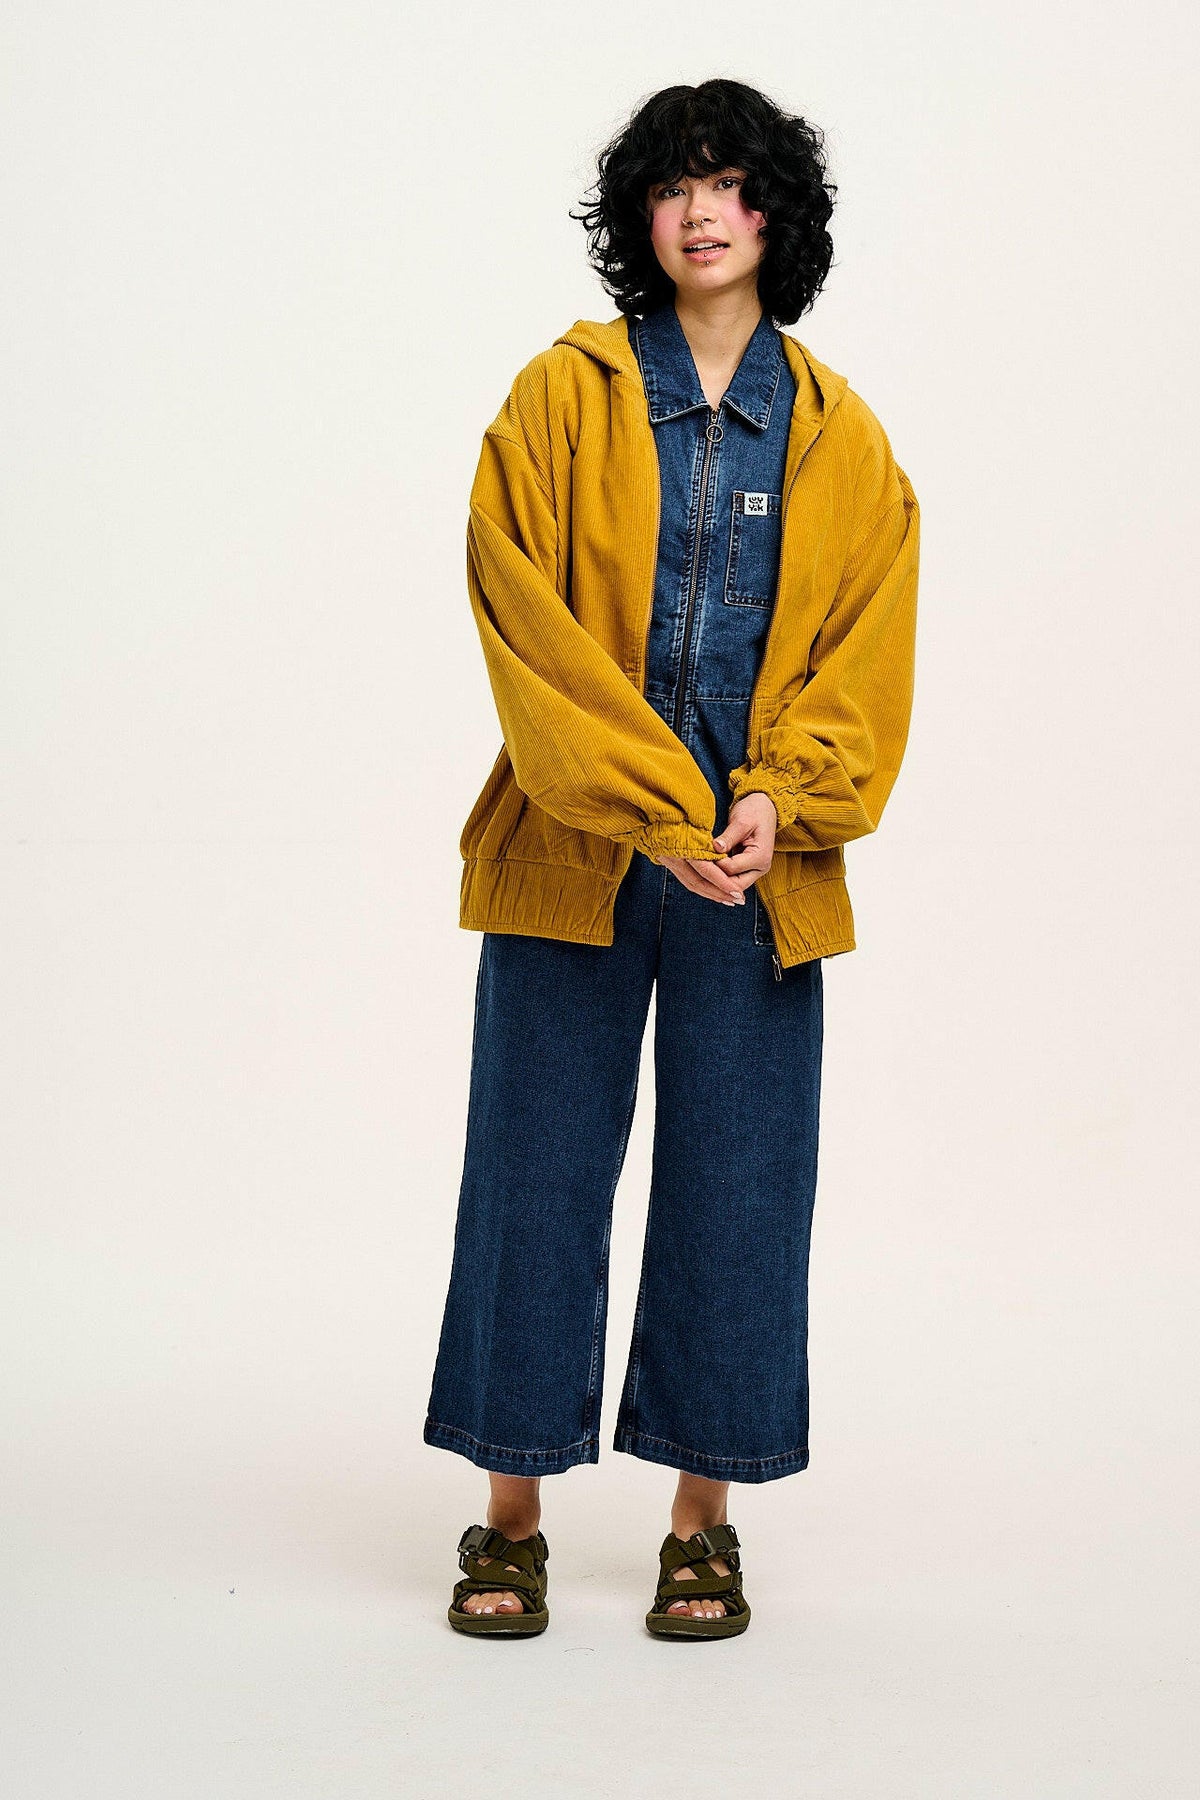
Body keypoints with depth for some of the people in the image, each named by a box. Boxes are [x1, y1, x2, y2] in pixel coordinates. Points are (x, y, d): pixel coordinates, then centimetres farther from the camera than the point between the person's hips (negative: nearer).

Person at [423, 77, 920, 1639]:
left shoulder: (841, 438, 9)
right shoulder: (561, 399, 2)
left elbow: (869, 650, 5)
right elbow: (528, 620, -6)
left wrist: (781, 800, -12)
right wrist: (651, 807, -16)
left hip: (763, 869, 2)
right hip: (575, 853, -1)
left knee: (739, 1186, 4)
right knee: (538, 1174, 2)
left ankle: (705, 1525, 16)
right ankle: (513, 1519, 14)